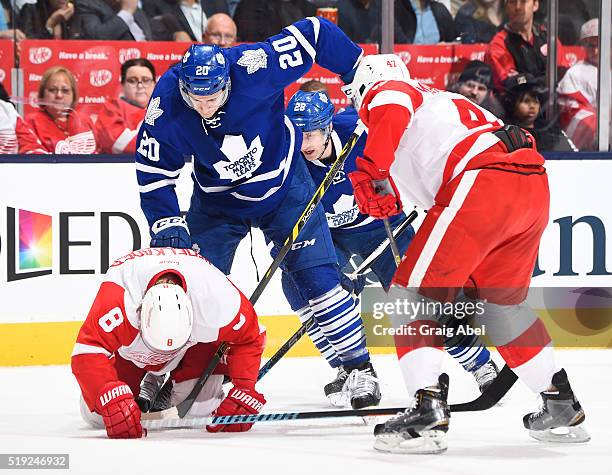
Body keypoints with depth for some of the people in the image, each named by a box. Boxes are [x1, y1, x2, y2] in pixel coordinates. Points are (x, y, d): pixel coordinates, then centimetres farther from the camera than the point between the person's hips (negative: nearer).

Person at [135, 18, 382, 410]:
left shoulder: (253, 68, -33)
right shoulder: (166, 102, -25)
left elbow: (315, 33, -22)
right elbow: (154, 170, -13)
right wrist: (167, 223, -22)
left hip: (283, 188, -2)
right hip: (217, 201, 2)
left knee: (318, 277, -9)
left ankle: (361, 367, 2)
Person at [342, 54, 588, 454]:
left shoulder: (386, 90, 13)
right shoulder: (437, 100, 38)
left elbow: (392, 108, -13)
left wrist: (371, 173, -11)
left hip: (481, 183, -9)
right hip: (535, 187, 9)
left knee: (415, 292, -2)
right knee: (499, 301, 26)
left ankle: (429, 412, -15)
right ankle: (564, 408, 31)